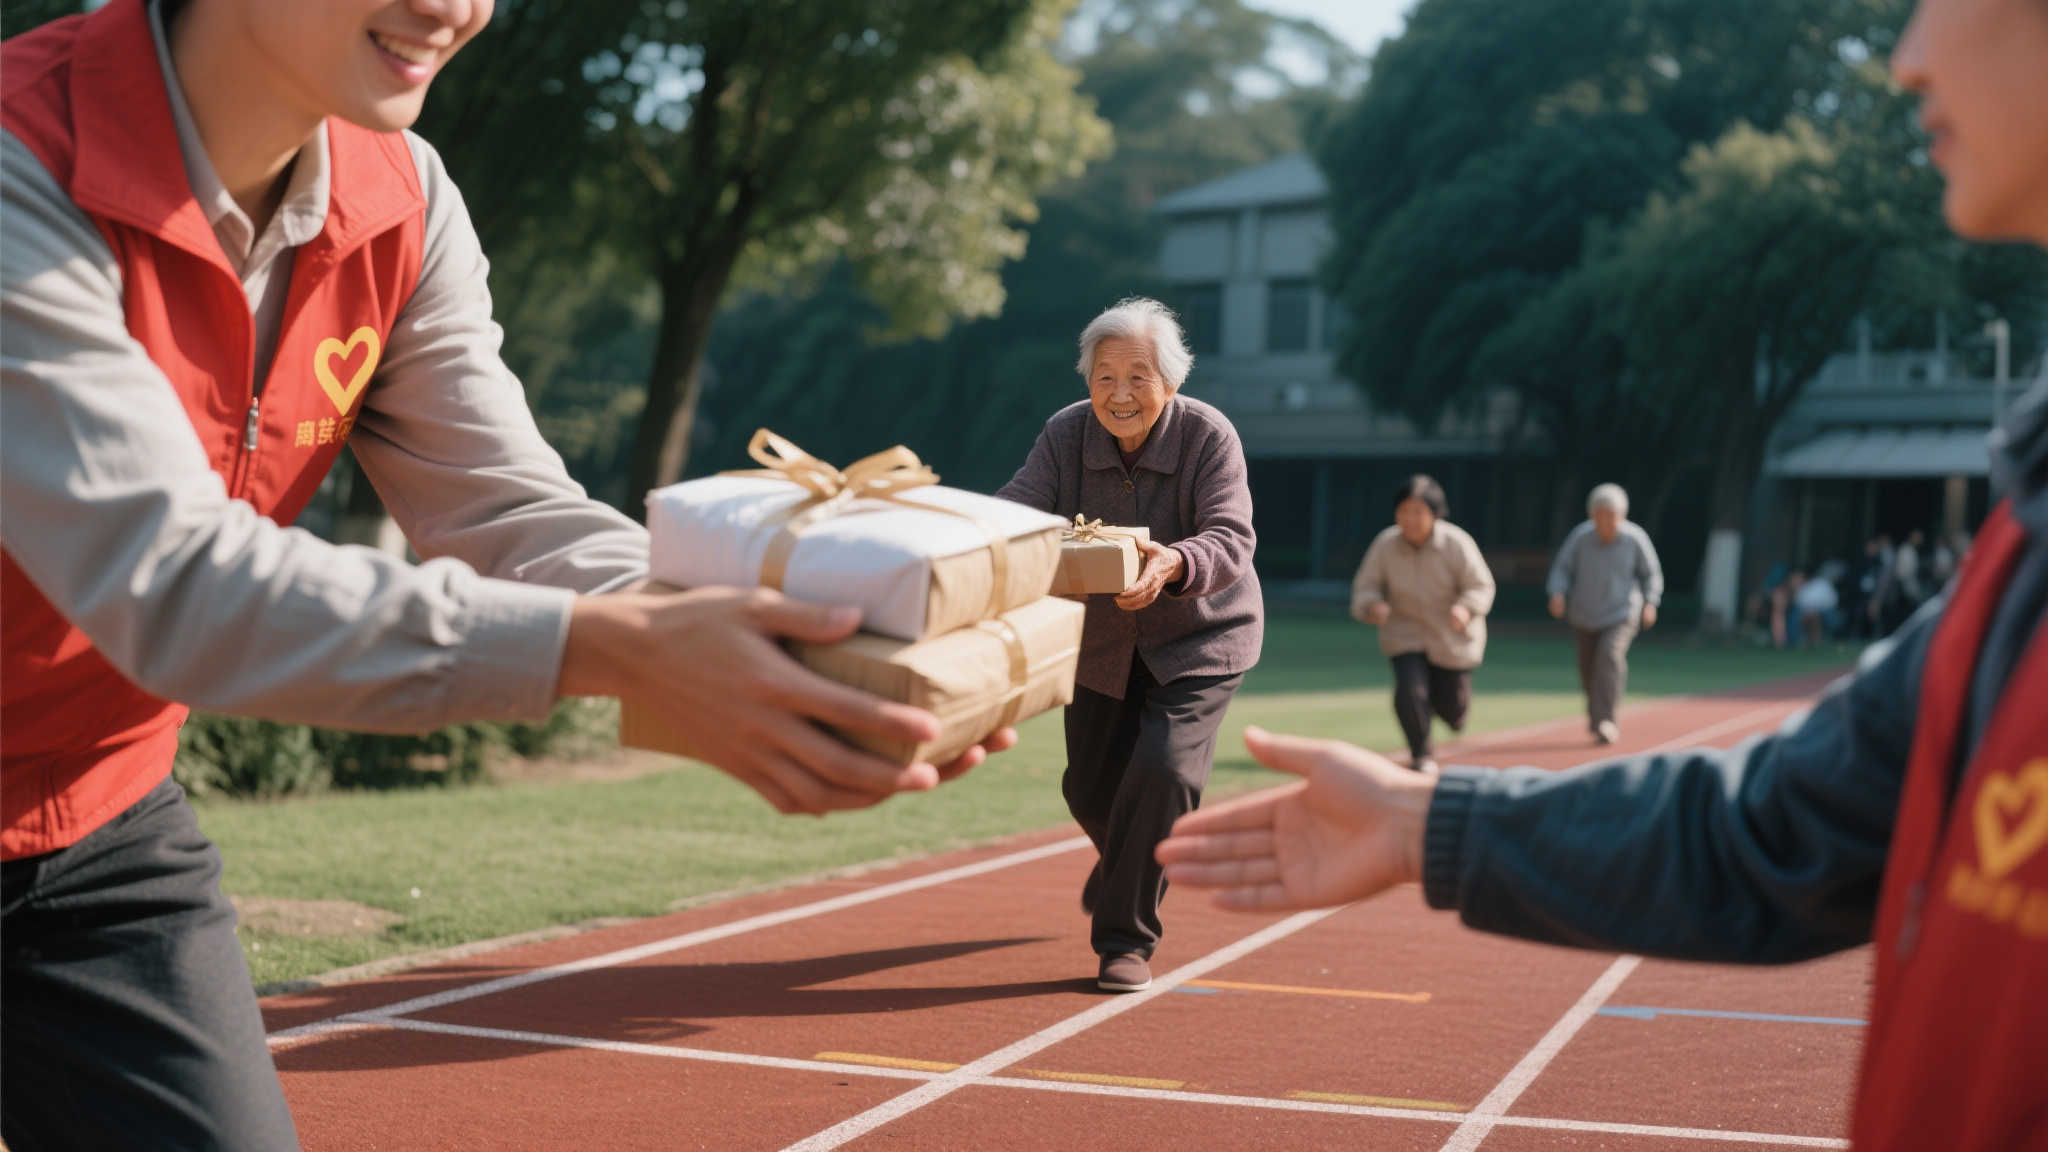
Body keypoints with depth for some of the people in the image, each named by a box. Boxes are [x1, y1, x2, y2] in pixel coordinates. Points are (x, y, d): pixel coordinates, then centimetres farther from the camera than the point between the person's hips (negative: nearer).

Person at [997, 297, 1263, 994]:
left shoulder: (1209, 436, -22)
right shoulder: (1067, 434, -13)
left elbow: (1231, 539, -32)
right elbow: (1019, 505, -24)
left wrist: (1172, 565, -54)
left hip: (1200, 636, -3)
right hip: (1101, 640, 3)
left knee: (1164, 770, -20)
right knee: (1090, 787, 12)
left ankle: (1127, 938, -3)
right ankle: (1124, 861, 49)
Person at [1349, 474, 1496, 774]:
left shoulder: (1457, 543, -18)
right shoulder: (1385, 544, -15)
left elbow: (1481, 586, -13)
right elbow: (1365, 585, -7)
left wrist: (1465, 608, -34)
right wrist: (1372, 606, -30)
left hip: (1452, 638, 0)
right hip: (1405, 634, 0)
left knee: (1452, 709, 7)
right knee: (1409, 694, -19)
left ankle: (1453, 707, 49)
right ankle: (1421, 754, 9)